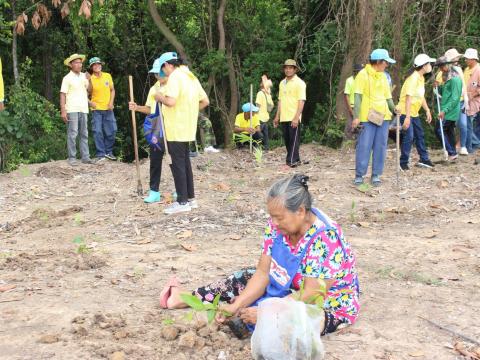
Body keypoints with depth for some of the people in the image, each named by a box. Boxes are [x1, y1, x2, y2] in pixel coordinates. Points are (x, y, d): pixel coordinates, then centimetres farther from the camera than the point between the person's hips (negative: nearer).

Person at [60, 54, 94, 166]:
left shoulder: (84, 76, 12)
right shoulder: (67, 78, -3)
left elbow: (89, 91, 17)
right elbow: (63, 94, -6)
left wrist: (89, 80, 0)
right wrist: (63, 111, -14)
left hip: (84, 109, 5)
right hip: (72, 110, -5)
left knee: (84, 134, 6)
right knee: (72, 134, -5)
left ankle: (85, 157, 10)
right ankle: (72, 158, -1)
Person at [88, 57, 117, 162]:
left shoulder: (108, 76, 3)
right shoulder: (90, 79, -5)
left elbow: (112, 90, 11)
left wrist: (111, 102, -1)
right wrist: (90, 102, -16)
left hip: (108, 109, 3)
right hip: (96, 109, -3)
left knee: (111, 131, 5)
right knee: (98, 132, -3)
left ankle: (108, 151, 22)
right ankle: (101, 154, 4)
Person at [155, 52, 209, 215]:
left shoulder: (175, 77, -14)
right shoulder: (191, 76, 12)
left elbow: (170, 101, -26)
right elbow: (205, 101, 13)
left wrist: (160, 97, -7)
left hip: (176, 129, -9)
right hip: (187, 128, 9)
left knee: (177, 164, -4)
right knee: (185, 162, 15)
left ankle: (182, 202, -1)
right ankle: (190, 198, 20)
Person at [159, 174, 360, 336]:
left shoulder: (325, 238, -32)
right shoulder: (278, 225, -11)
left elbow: (310, 296, -31)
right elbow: (263, 273, -10)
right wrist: (236, 305, -21)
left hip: (329, 306, -7)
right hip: (291, 289, 7)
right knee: (243, 278, 6)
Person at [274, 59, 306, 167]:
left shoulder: (299, 83, -6)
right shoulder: (282, 83, 15)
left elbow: (301, 101, -12)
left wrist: (296, 117, -20)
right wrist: (277, 116, 15)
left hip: (294, 118, -7)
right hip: (284, 117, 7)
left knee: (294, 139, -5)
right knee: (287, 140, 9)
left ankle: (292, 161, -6)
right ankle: (295, 160, 18)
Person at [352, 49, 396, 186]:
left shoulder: (383, 77, 16)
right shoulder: (363, 74, -3)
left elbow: (388, 97, 17)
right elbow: (358, 96, -8)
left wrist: (394, 110, 0)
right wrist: (356, 116, -15)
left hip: (383, 117, 6)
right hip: (367, 118, -6)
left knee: (380, 147, 5)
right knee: (364, 146, -5)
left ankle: (376, 175, 12)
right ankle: (359, 175, 3)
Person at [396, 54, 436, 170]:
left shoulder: (421, 78, 9)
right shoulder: (413, 79, -21)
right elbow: (408, 98, -25)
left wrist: (427, 111, 15)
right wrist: (407, 117, -28)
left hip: (414, 113, 10)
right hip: (406, 113, -10)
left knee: (420, 135, 15)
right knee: (409, 136, -9)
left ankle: (424, 159, 26)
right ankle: (403, 163, 1)